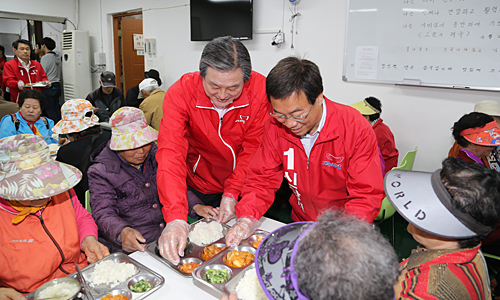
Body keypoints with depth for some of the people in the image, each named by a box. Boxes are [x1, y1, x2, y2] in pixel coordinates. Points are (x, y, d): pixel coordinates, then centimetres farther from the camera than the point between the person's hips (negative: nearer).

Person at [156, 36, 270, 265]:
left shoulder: (261, 89, -25)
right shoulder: (181, 92, -27)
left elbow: (254, 149, -17)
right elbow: (171, 154, -35)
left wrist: (232, 193, -23)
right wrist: (176, 218, -44)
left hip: (241, 186, 1)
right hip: (199, 185, 0)